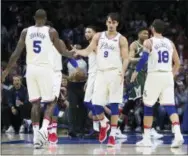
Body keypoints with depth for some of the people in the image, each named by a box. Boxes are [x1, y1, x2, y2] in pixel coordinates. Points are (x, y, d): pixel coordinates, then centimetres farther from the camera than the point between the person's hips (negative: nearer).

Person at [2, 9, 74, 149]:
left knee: (35, 103, 9)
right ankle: (44, 128, -15)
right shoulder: (51, 31, -1)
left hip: (31, 69, 3)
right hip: (45, 69, -3)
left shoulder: (26, 31, 5)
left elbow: (17, 53, 4)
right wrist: (74, 54, 24)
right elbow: (62, 51, 5)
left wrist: (7, 70, 12)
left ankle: (36, 135, 2)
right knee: (51, 102, 8)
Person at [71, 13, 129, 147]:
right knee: (96, 103, -1)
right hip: (101, 73, 3)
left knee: (114, 105, -5)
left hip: (115, 73, -3)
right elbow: (88, 51, 7)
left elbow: (126, 58, -4)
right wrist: (77, 51, -14)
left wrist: (123, 72, -21)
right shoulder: (98, 36, 11)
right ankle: (104, 125, 27)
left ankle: (112, 135, -1)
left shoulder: (121, 39, 1)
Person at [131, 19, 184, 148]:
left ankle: (146, 139, 11)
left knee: (148, 107, 9)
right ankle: (178, 134, -22)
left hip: (154, 75, -3)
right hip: (168, 76, 4)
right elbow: (178, 63, 16)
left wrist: (136, 72, -3)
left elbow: (144, 58, -16)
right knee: (170, 106, -1)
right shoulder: (170, 43, 13)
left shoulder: (149, 42, -2)